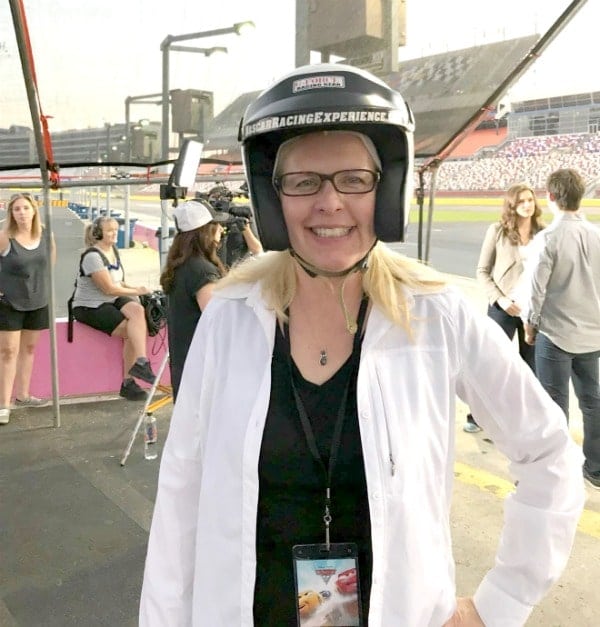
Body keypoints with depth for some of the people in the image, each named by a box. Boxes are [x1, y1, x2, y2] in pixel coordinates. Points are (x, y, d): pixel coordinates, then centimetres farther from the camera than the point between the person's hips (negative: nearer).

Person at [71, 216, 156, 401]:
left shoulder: (113, 250, 10)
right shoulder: (92, 256, -17)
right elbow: (109, 288, -20)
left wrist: (134, 289, -4)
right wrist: (137, 291, -11)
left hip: (112, 301, 6)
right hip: (90, 308, -6)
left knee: (137, 310, -25)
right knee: (134, 331, -21)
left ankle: (138, 366, -27)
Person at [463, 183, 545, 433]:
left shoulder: (543, 232, 0)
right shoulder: (497, 230, -5)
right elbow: (482, 271, -2)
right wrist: (499, 299, -12)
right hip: (503, 308, -2)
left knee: (531, 366, 12)